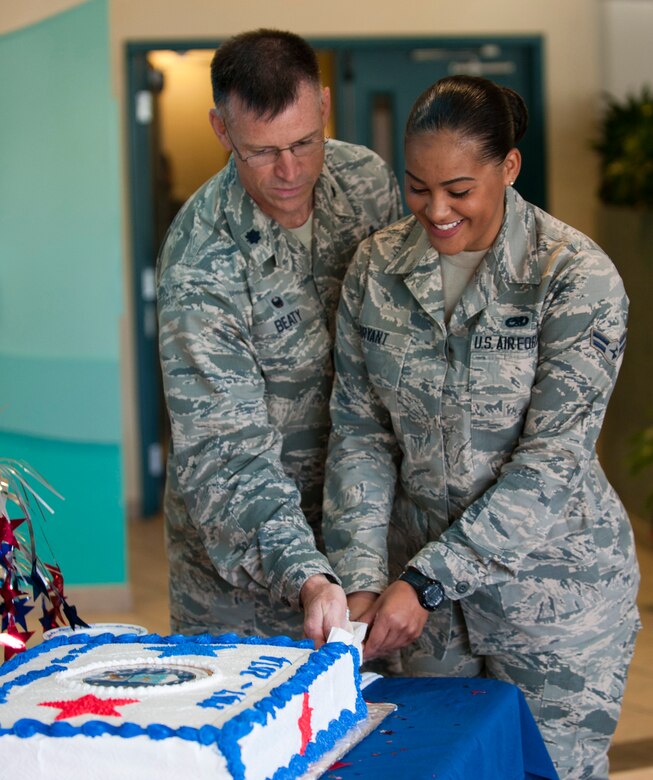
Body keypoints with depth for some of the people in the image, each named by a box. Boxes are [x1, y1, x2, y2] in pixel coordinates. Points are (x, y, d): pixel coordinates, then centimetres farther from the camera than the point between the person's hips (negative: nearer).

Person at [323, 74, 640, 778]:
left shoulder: (577, 278, -16)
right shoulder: (376, 266, -2)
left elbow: (553, 461, -19)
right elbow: (359, 432, 1)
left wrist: (426, 580, -22)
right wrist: (362, 577, -11)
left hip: (553, 584, -4)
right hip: (422, 586, 4)